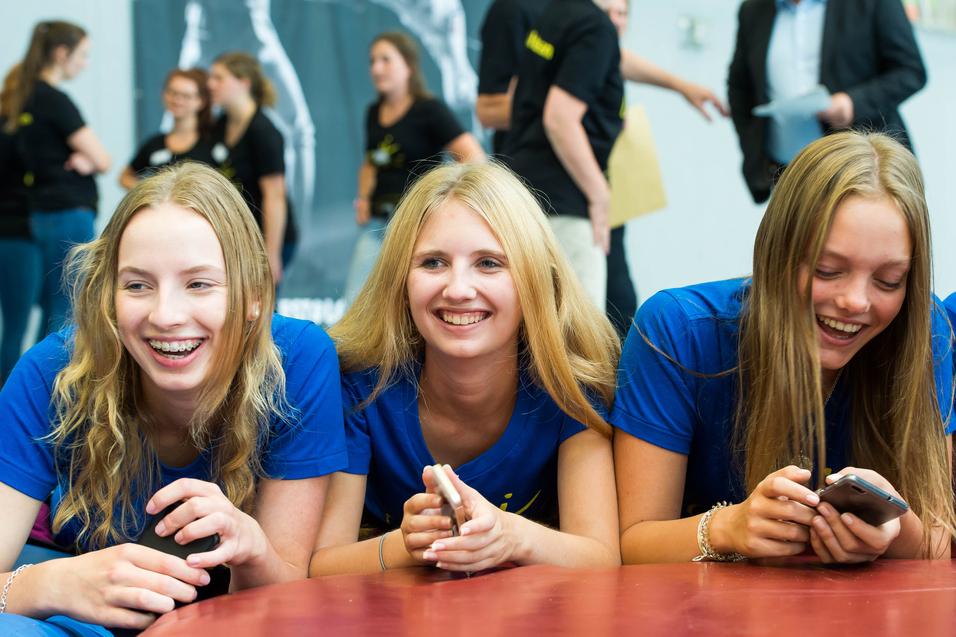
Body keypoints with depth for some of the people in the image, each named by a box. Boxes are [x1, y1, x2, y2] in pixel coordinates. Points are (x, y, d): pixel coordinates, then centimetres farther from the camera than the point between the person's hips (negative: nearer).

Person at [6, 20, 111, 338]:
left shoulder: (27, 98, 12)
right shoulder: (55, 100, -15)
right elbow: (102, 160, -14)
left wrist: (82, 159, -5)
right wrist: (89, 159, 7)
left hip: (45, 213, 9)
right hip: (70, 215, -9)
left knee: (53, 311, 13)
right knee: (68, 314, -5)